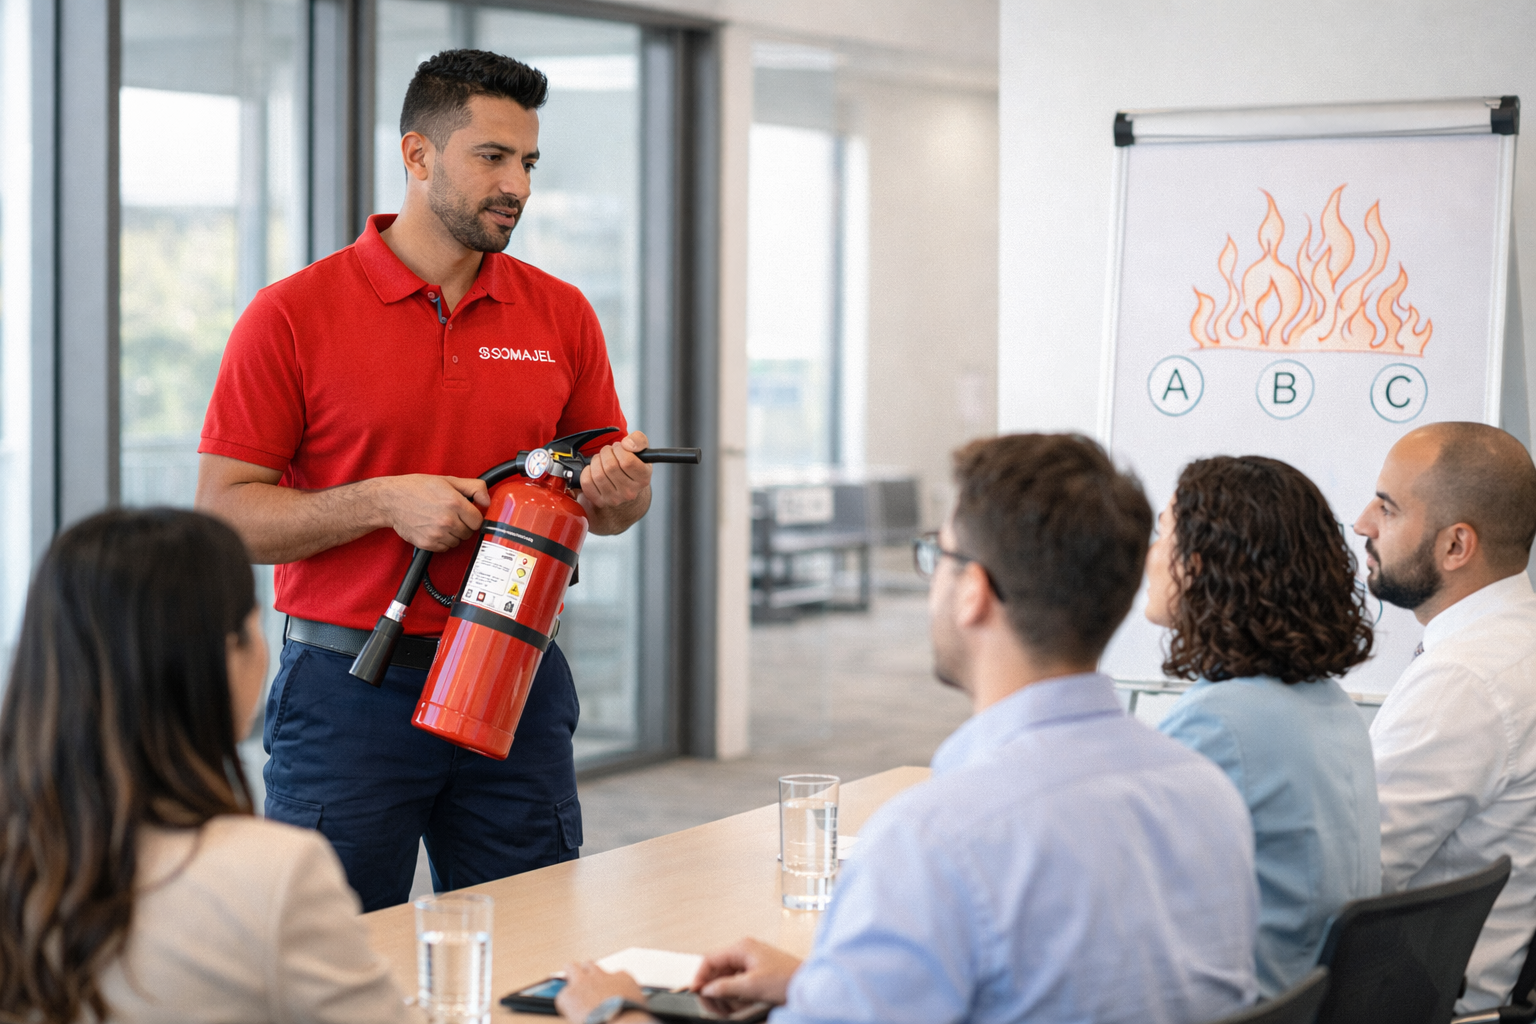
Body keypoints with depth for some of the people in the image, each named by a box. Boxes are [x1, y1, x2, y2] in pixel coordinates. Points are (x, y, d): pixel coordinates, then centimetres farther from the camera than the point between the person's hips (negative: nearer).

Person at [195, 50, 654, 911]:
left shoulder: (561, 315, 8)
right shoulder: (294, 314, -4)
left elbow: (618, 505, 15)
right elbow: (225, 515, -6)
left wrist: (619, 490, -9)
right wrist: (384, 501, -18)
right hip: (349, 690, -3)